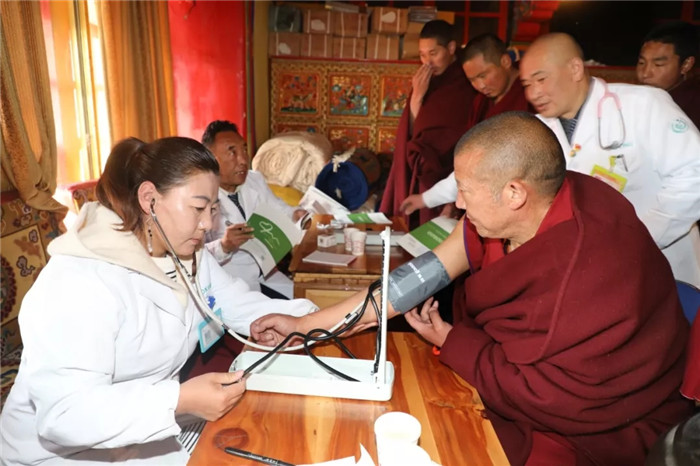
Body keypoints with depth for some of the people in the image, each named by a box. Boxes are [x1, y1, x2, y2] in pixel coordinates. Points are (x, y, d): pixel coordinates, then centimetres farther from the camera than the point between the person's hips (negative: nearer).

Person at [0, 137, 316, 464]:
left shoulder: (189, 256, 0)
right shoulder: (77, 281, -28)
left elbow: (242, 305, 2)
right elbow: (62, 413, -32)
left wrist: (305, 319, -13)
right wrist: (180, 401, -41)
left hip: (154, 425, 7)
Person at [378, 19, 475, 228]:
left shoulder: (464, 85, -11)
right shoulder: (427, 80, 6)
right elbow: (412, 132, -1)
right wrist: (417, 95, -11)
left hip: (443, 176, -5)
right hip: (416, 176, 5)